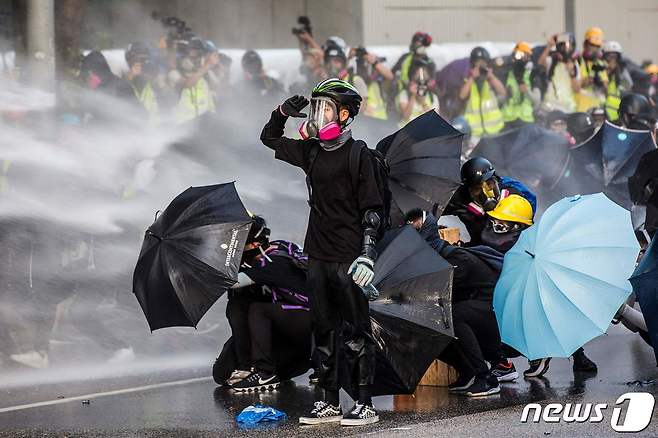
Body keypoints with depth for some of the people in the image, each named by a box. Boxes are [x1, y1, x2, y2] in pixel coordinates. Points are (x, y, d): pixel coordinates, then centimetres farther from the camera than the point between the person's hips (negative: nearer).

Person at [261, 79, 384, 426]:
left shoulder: (357, 154, -7)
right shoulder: (310, 151, 11)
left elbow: (373, 208, -9)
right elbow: (269, 138, 25)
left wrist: (367, 253, -17)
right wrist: (283, 112, 6)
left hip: (348, 258, -7)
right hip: (318, 255, 7)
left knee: (355, 331, -4)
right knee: (323, 331, 10)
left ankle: (365, 404, -1)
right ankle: (330, 403, 16)